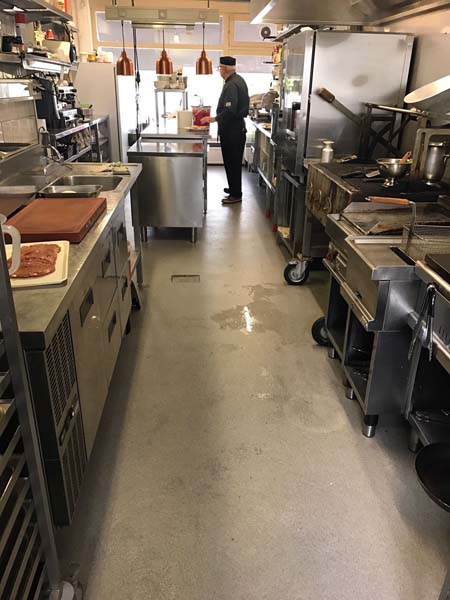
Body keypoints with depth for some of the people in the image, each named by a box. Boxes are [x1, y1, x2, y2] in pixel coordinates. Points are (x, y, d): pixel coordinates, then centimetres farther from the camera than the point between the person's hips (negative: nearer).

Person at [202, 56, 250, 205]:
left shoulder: (231, 85, -21)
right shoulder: (239, 80, 11)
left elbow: (229, 111, -28)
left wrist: (213, 119, -19)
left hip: (231, 130, -10)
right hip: (238, 126, 10)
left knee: (232, 162, -3)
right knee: (234, 161, 19)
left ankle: (236, 195, 4)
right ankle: (234, 188, 31)